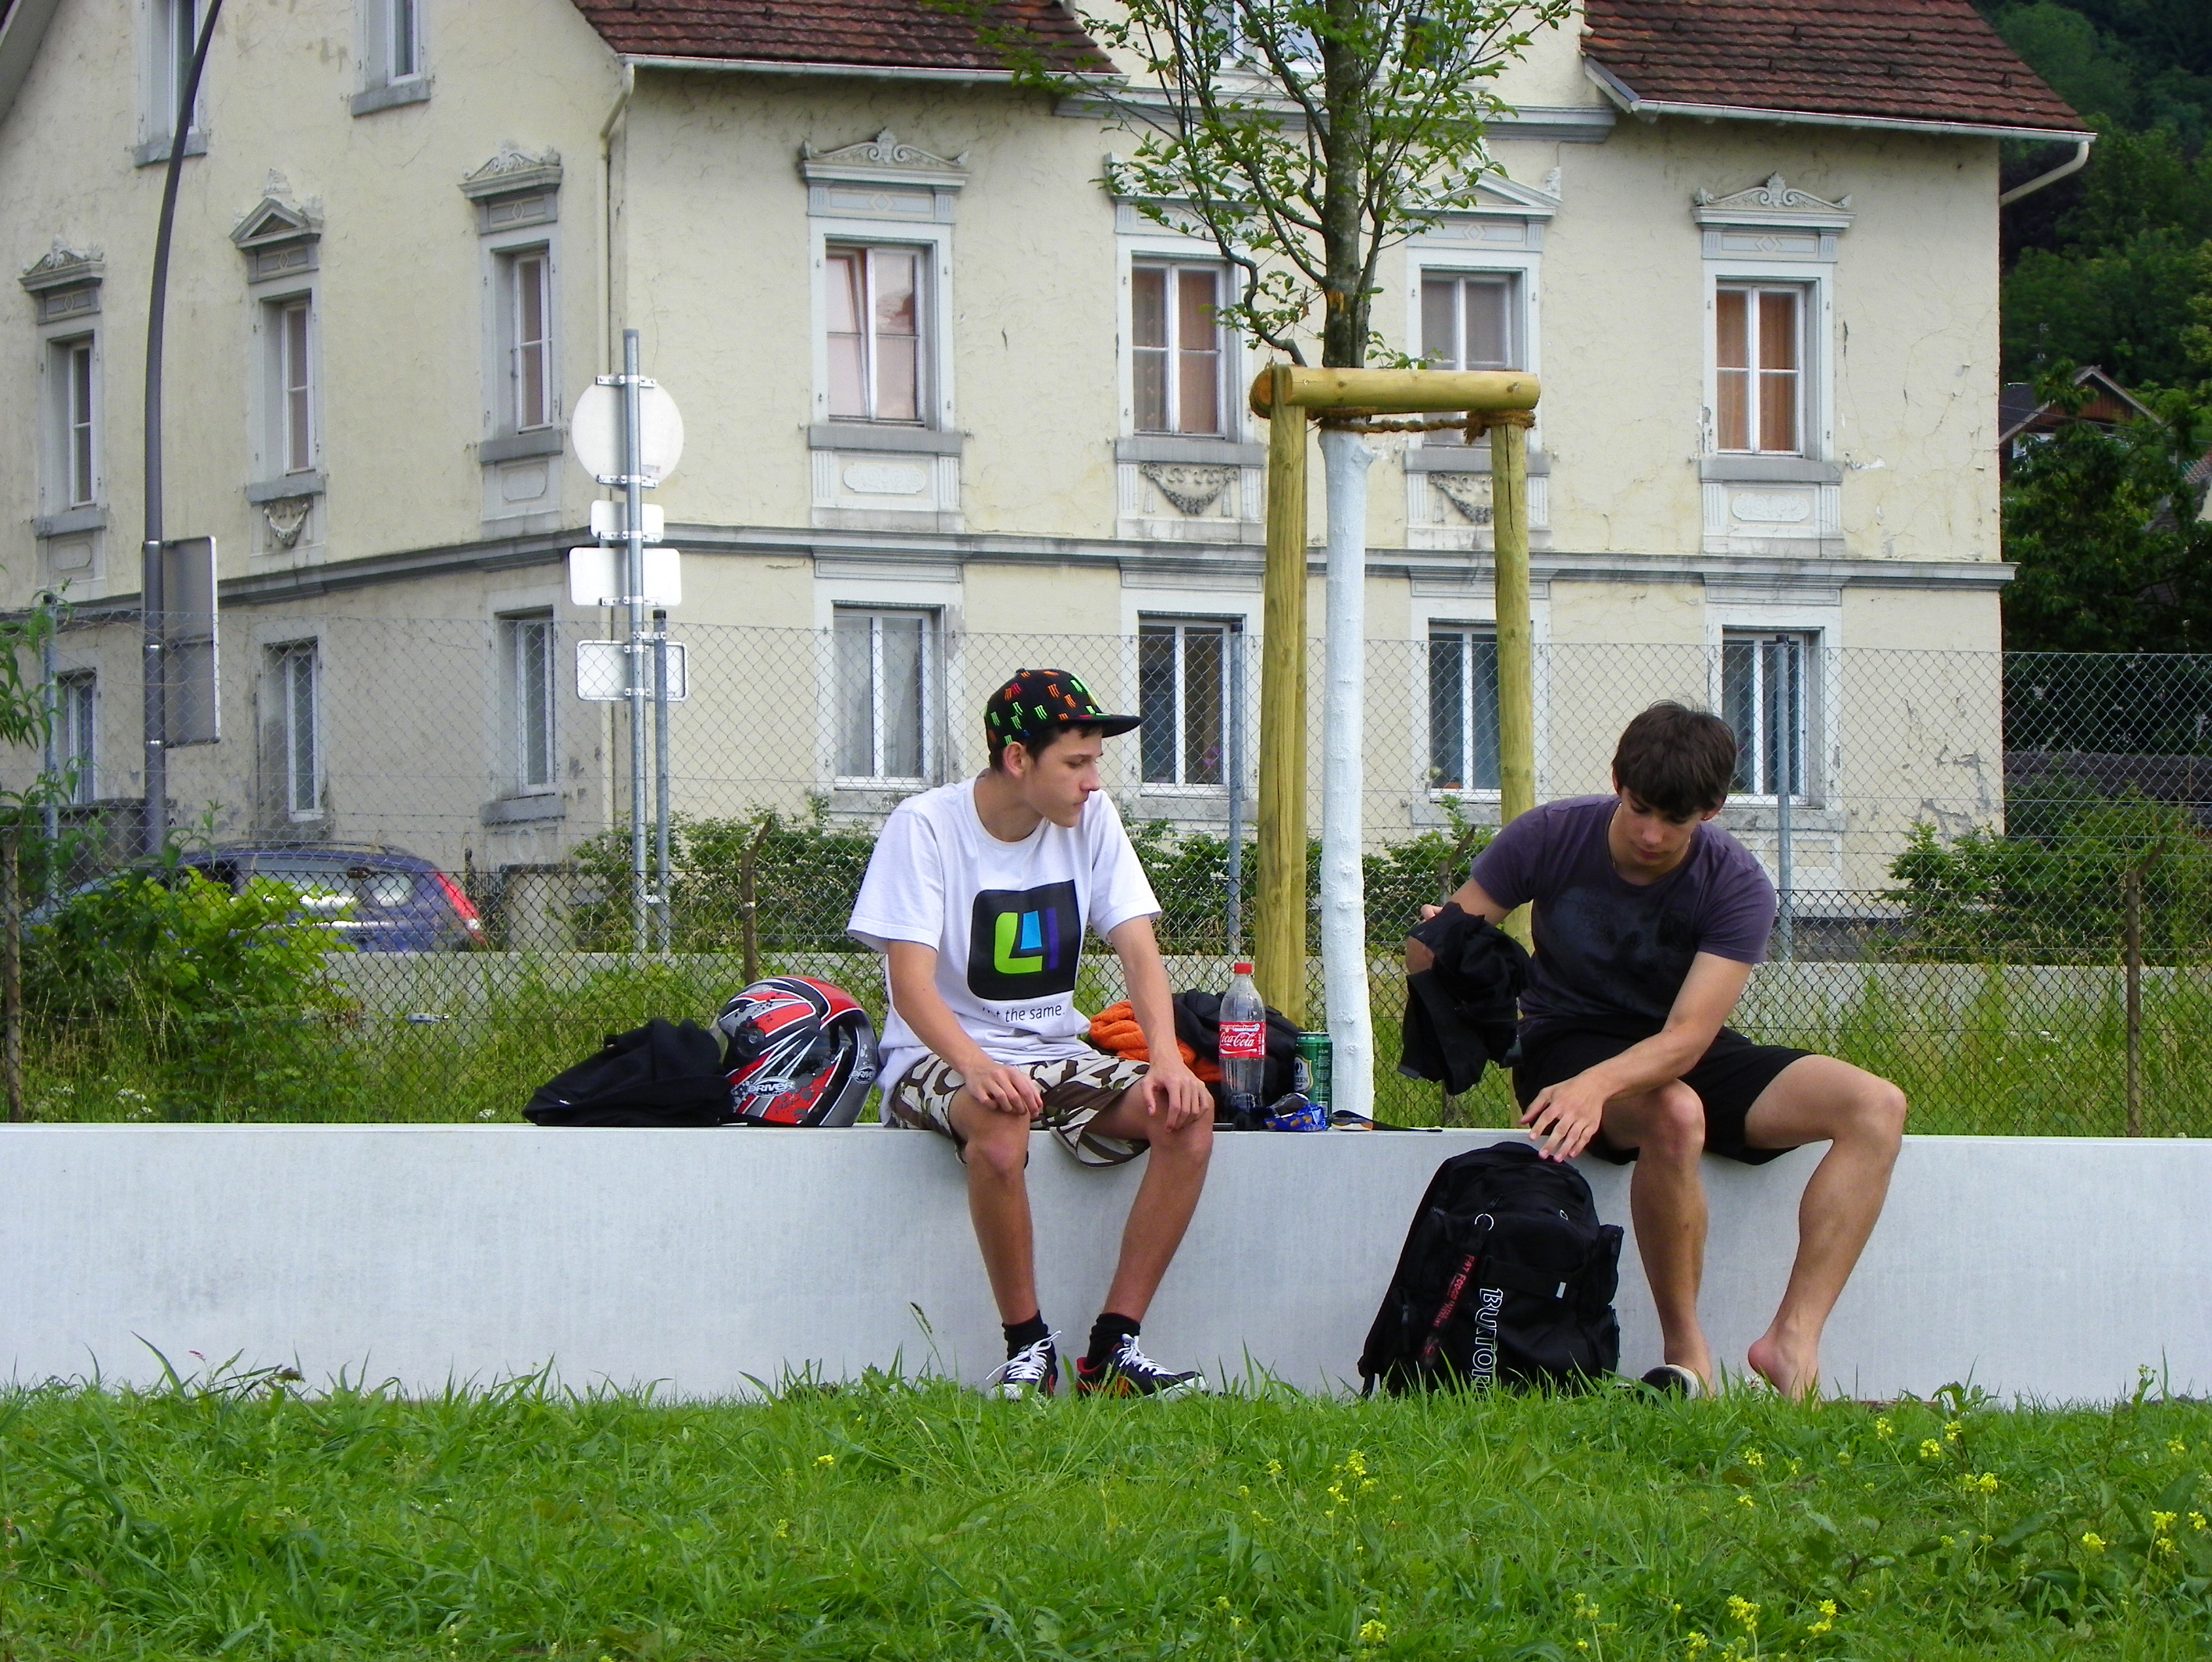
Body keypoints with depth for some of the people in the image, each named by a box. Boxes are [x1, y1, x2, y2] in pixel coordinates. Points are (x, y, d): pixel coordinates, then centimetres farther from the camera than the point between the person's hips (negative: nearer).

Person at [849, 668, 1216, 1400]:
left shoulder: (1091, 819, 2)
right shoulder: (926, 826, -12)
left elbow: (1138, 950, -4)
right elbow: (911, 982, -21)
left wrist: (1167, 1057, -24)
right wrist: (977, 1065, -40)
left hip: (1058, 1056, 5)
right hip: (940, 1058, -5)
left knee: (1187, 1112, -21)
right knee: (999, 1120, -39)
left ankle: (1114, 1347, -18)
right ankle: (1027, 1347, -23)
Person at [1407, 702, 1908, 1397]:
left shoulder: (1735, 885, -16)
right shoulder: (1551, 838, -13)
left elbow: (1688, 1036, -27)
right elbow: (1428, 952, -7)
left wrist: (1600, 1083, -47)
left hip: (1686, 1055, 2)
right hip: (1568, 1044, -2)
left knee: (1877, 1107, -20)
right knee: (1675, 1115, -38)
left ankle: (1793, 1341, -26)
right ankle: (1686, 1357, -25)